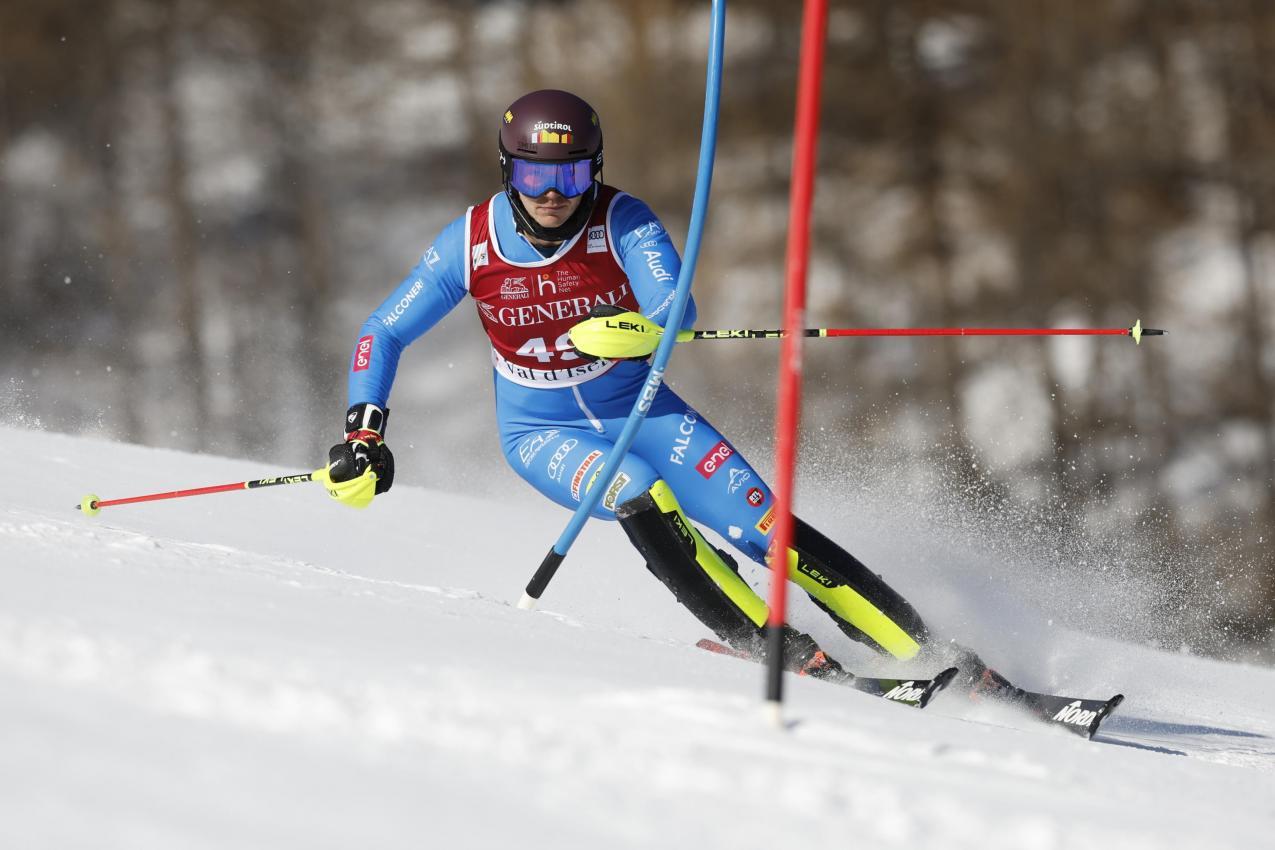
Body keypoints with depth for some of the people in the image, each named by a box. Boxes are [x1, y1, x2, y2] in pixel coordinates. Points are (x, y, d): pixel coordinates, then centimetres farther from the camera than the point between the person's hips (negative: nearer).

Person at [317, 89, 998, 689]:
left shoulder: (622, 222, -19)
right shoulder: (472, 243, -15)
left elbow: (676, 309, -35)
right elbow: (382, 334, -4)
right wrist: (363, 433, -16)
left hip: (640, 411, 0)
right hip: (543, 434, 0)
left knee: (765, 527, -16)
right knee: (639, 497, -33)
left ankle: (931, 654, -12)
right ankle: (785, 655, -30)